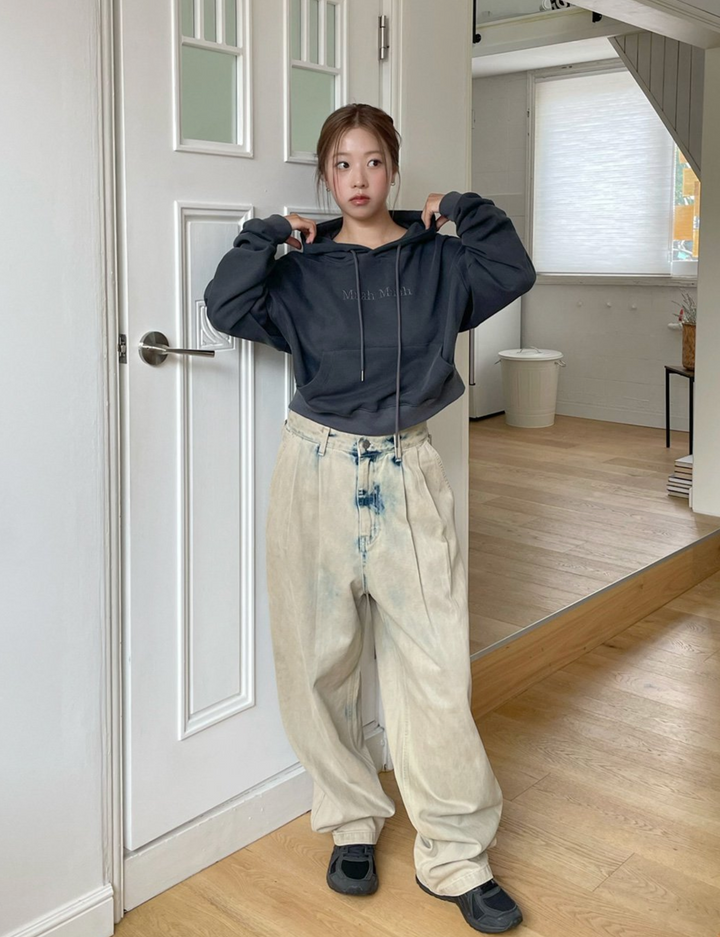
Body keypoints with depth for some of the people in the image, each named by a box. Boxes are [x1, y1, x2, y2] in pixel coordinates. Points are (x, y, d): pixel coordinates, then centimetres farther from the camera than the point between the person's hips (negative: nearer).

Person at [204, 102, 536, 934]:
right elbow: (226, 306, -7)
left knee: (435, 665, -2)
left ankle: (455, 855, 11)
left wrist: (465, 209, -2)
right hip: (318, 471, 1)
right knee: (320, 661, 7)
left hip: (405, 472, 0)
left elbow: (514, 273, -5)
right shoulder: (302, 269, 6)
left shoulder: (437, 260, 8)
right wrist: (268, 233, -5)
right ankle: (351, 824, 27)